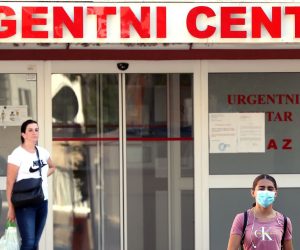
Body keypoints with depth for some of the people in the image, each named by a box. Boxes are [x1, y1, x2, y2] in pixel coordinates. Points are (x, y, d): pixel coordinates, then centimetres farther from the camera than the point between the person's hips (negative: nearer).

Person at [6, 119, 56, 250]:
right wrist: (11, 208, -15)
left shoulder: (43, 152, 9)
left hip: (42, 202, 6)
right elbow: (10, 183, -12)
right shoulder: (17, 155, -10)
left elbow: (52, 167, 31)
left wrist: (43, 176, 11)